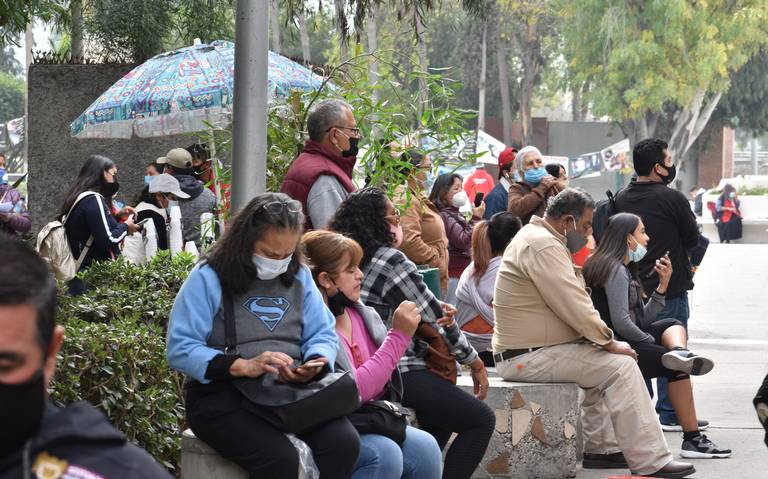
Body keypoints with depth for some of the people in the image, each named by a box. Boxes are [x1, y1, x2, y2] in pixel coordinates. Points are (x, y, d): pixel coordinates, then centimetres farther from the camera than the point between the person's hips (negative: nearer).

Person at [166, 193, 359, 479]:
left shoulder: (299, 276, 13)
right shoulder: (209, 278, -4)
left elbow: (323, 335, 14)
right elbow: (179, 349, -10)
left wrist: (314, 364, -11)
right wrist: (243, 367, -21)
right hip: (222, 394, -5)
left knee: (344, 443, -23)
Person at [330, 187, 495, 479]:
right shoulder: (392, 261, -15)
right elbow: (438, 321, -8)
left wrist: (436, 309, -5)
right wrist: (476, 364, 4)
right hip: (400, 374, -9)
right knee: (482, 420, -1)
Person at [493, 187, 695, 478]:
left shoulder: (537, 238, 17)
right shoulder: (543, 246, -18)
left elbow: (571, 300, 19)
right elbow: (573, 305, -21)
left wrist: (603, 339, 9)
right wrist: (609, 342, -11)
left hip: (527, 350, 11)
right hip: (530, 357, -11)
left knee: (604, 363, 24)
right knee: (620, 366, -12)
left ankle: (600, 448, 23)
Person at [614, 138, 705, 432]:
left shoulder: (620, 199, 2)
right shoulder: (672, 198, -16)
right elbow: (693, 239, -6)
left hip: (633, 284, 6)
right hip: (671, 286, -6)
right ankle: (670, 415, 3)